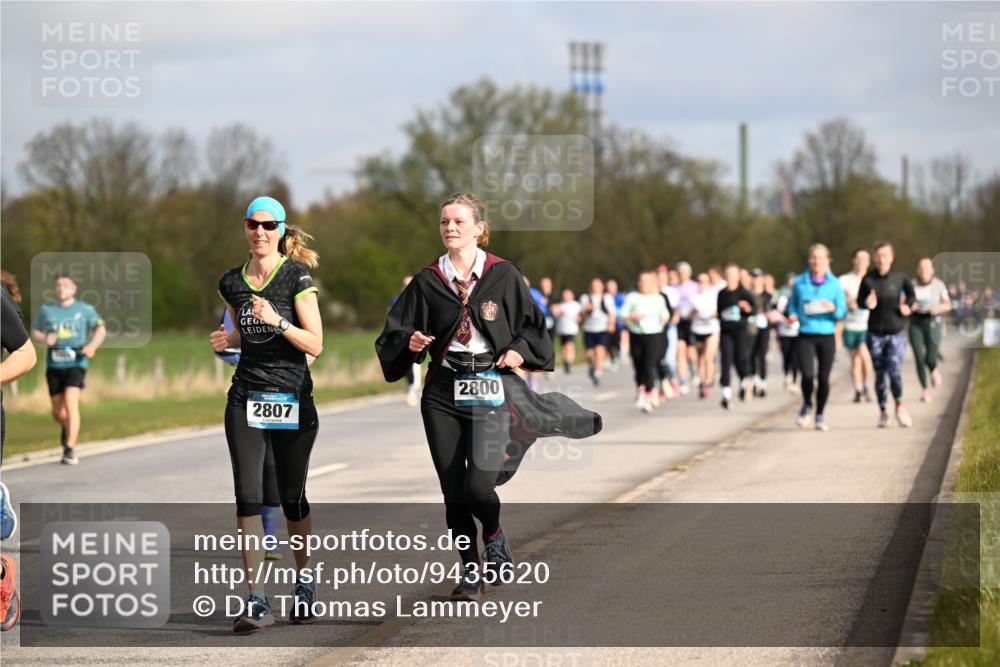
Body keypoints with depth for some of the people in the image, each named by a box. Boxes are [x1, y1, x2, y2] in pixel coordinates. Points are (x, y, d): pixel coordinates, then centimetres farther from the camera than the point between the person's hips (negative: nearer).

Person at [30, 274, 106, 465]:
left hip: (76, 363, -3)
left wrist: (92, 345, -12)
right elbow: (35, 332, 16)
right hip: (54, 365, 3)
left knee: (71, 403, -20)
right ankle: (68, 428, 45)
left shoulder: (85, 309, 3)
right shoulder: (46, 309, 8)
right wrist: (44, 339, -8)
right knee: (57, 412, 8)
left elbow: (101, 329, 8)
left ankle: (70, 450, -17)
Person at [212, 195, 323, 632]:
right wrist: (227, 341, 2)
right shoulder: (232, 283, 8)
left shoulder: (297, 277, -6)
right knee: (248, 495, -10)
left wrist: (278, 322, -23)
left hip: (292, 399, -3)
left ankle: (304, 577, 31)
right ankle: (255, 600, -12)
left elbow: (315, 344, -9)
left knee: (291, 497, 6)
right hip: (246, 398, 3)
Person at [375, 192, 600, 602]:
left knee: (478, 485, -14)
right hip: (443, 391, 2)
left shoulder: (504, 275, 2)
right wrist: (410, 342, -12)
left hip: (491, 389, -2)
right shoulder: (427, 282, 6)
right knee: (453, 489, 1)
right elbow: (394, 332, 9)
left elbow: (533, 324, 11)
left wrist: (519, 350, -6)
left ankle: (495, 537, 18)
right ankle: (470, 572, 15)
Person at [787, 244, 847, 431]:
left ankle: (820, 414, 24)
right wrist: (792, 315, -2)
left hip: (827, 336, 1)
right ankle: (807, 405, 16)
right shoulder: (799, 283, 4)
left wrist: (833, 309, -17)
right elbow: (793, 303, 18)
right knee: (807, 375, -15)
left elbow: (843, 312, 4)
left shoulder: (834, 284, 3)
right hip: (805, 336, -1)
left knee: (823, 378, 3)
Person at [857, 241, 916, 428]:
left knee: (895, 371, -15)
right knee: (880, 374, 6)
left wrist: (907, 306, -6)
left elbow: (911, 294, 13)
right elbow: (859, 302, 4)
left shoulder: (900, 276, -4)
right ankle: (883, 411, 21)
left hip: (896, 333, -1)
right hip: (875, 335, 1)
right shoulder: (868, 279, -4)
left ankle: (900, 407, 5)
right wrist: (867, 303, -17)